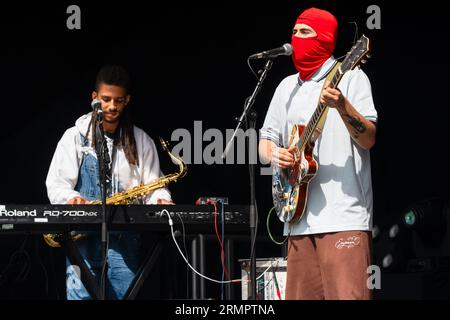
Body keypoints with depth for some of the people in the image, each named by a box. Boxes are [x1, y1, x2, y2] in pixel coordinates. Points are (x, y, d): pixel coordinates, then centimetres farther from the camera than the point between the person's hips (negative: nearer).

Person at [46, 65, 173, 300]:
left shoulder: (141, 141, 12)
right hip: (83, 237, -1)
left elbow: (153, 184, 9)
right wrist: (72, 198, -20)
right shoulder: (75, 137, 7)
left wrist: (161, 200, -14)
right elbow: (56, 183, 2)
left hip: (124, 238, 2)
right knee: (80, 295, -11)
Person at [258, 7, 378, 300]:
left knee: (347, 294, -16)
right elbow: (265, 142, 23)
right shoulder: (287, 87, 20)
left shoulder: (350, 77, 2)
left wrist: (342, 107, -26)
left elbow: (368, 139, -8)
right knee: (301, 295, 3)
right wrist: (273, 154, -1)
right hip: (300, 216, 6)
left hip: (344, 216, -6)